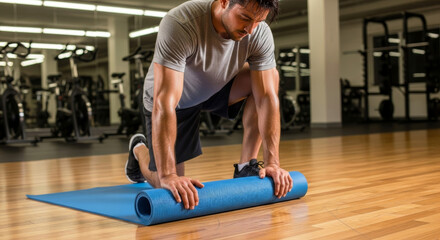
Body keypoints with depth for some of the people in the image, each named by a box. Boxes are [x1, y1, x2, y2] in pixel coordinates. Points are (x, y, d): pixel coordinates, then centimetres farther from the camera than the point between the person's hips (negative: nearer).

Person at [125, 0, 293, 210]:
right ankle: (139, 149, 30)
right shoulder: (180, 25, -40)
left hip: (216, 88, 4)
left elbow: (267, 97, -25)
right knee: (170, 189, -4)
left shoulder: (260, 34, -26)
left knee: (269, 77, -22)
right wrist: (168, 175, -51)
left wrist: (272, 163, -33)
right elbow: (165, 103, -46)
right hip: (176, 99, -4)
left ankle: (245, 169, -10)